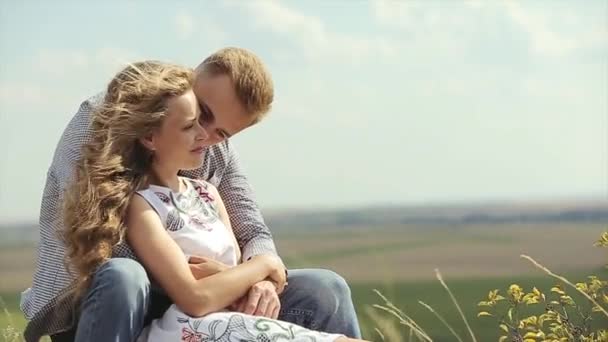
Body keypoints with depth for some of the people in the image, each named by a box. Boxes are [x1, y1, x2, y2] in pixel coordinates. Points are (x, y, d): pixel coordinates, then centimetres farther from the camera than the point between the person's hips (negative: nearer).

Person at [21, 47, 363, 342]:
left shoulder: (219, 153, 7)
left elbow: (254, 234, 7)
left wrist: (262, 277, -17)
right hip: (84, 305, -5)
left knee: (324, 290, -7)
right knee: (122, 277, -42)